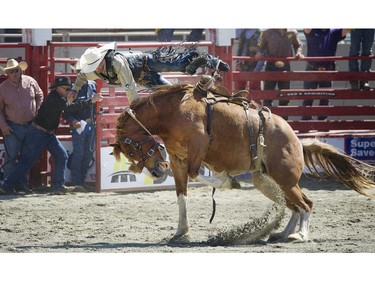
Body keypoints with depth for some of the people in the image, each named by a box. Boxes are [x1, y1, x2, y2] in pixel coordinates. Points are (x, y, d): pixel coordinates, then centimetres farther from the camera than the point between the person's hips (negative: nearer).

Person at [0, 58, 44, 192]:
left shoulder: (30, 82, -2)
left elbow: (40, 96, 13)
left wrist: (38, 113, 4)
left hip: (30, 125, 3)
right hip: (13, 127, -3)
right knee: (11, 156, -7)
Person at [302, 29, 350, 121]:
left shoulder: (334, 33, 8)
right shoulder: (312, 32, 6)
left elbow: (345, 31, -7)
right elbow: (306, 29, -14)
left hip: (328, 71, 1)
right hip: (312, 69, -1)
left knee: (325, 99, 7)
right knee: (307, 97, 0)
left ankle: (322, 120, 15)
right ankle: (306, 120, 6)